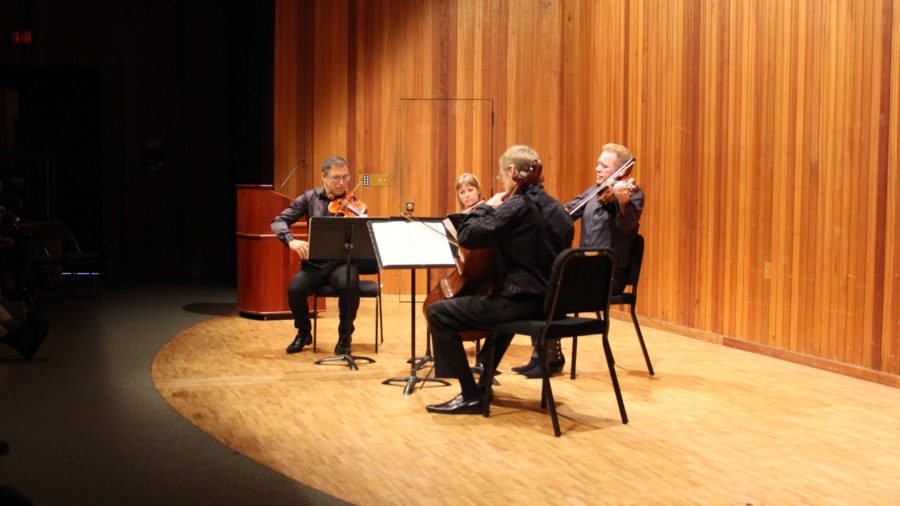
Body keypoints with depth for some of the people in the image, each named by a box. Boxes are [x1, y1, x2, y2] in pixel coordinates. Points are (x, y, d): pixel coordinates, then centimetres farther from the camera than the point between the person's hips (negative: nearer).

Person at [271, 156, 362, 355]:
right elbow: (278, 222, 1)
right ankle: (304, 333, 4)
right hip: (314, 264, 1)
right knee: (295, 288, -28)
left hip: (342, 263, -1)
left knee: (349, 285, -34)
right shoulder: (310, 198, 4)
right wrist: (291, 240, -19)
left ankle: (345, 335, -8)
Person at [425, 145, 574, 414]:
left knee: (438, 313, -1)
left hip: (521, 303, -9)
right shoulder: (556, 208, 10)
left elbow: (467, 236, -18)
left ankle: (471, 395, 0)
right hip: (549, 300, 9)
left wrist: (486, 207, -3)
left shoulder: (516, 207, -17)